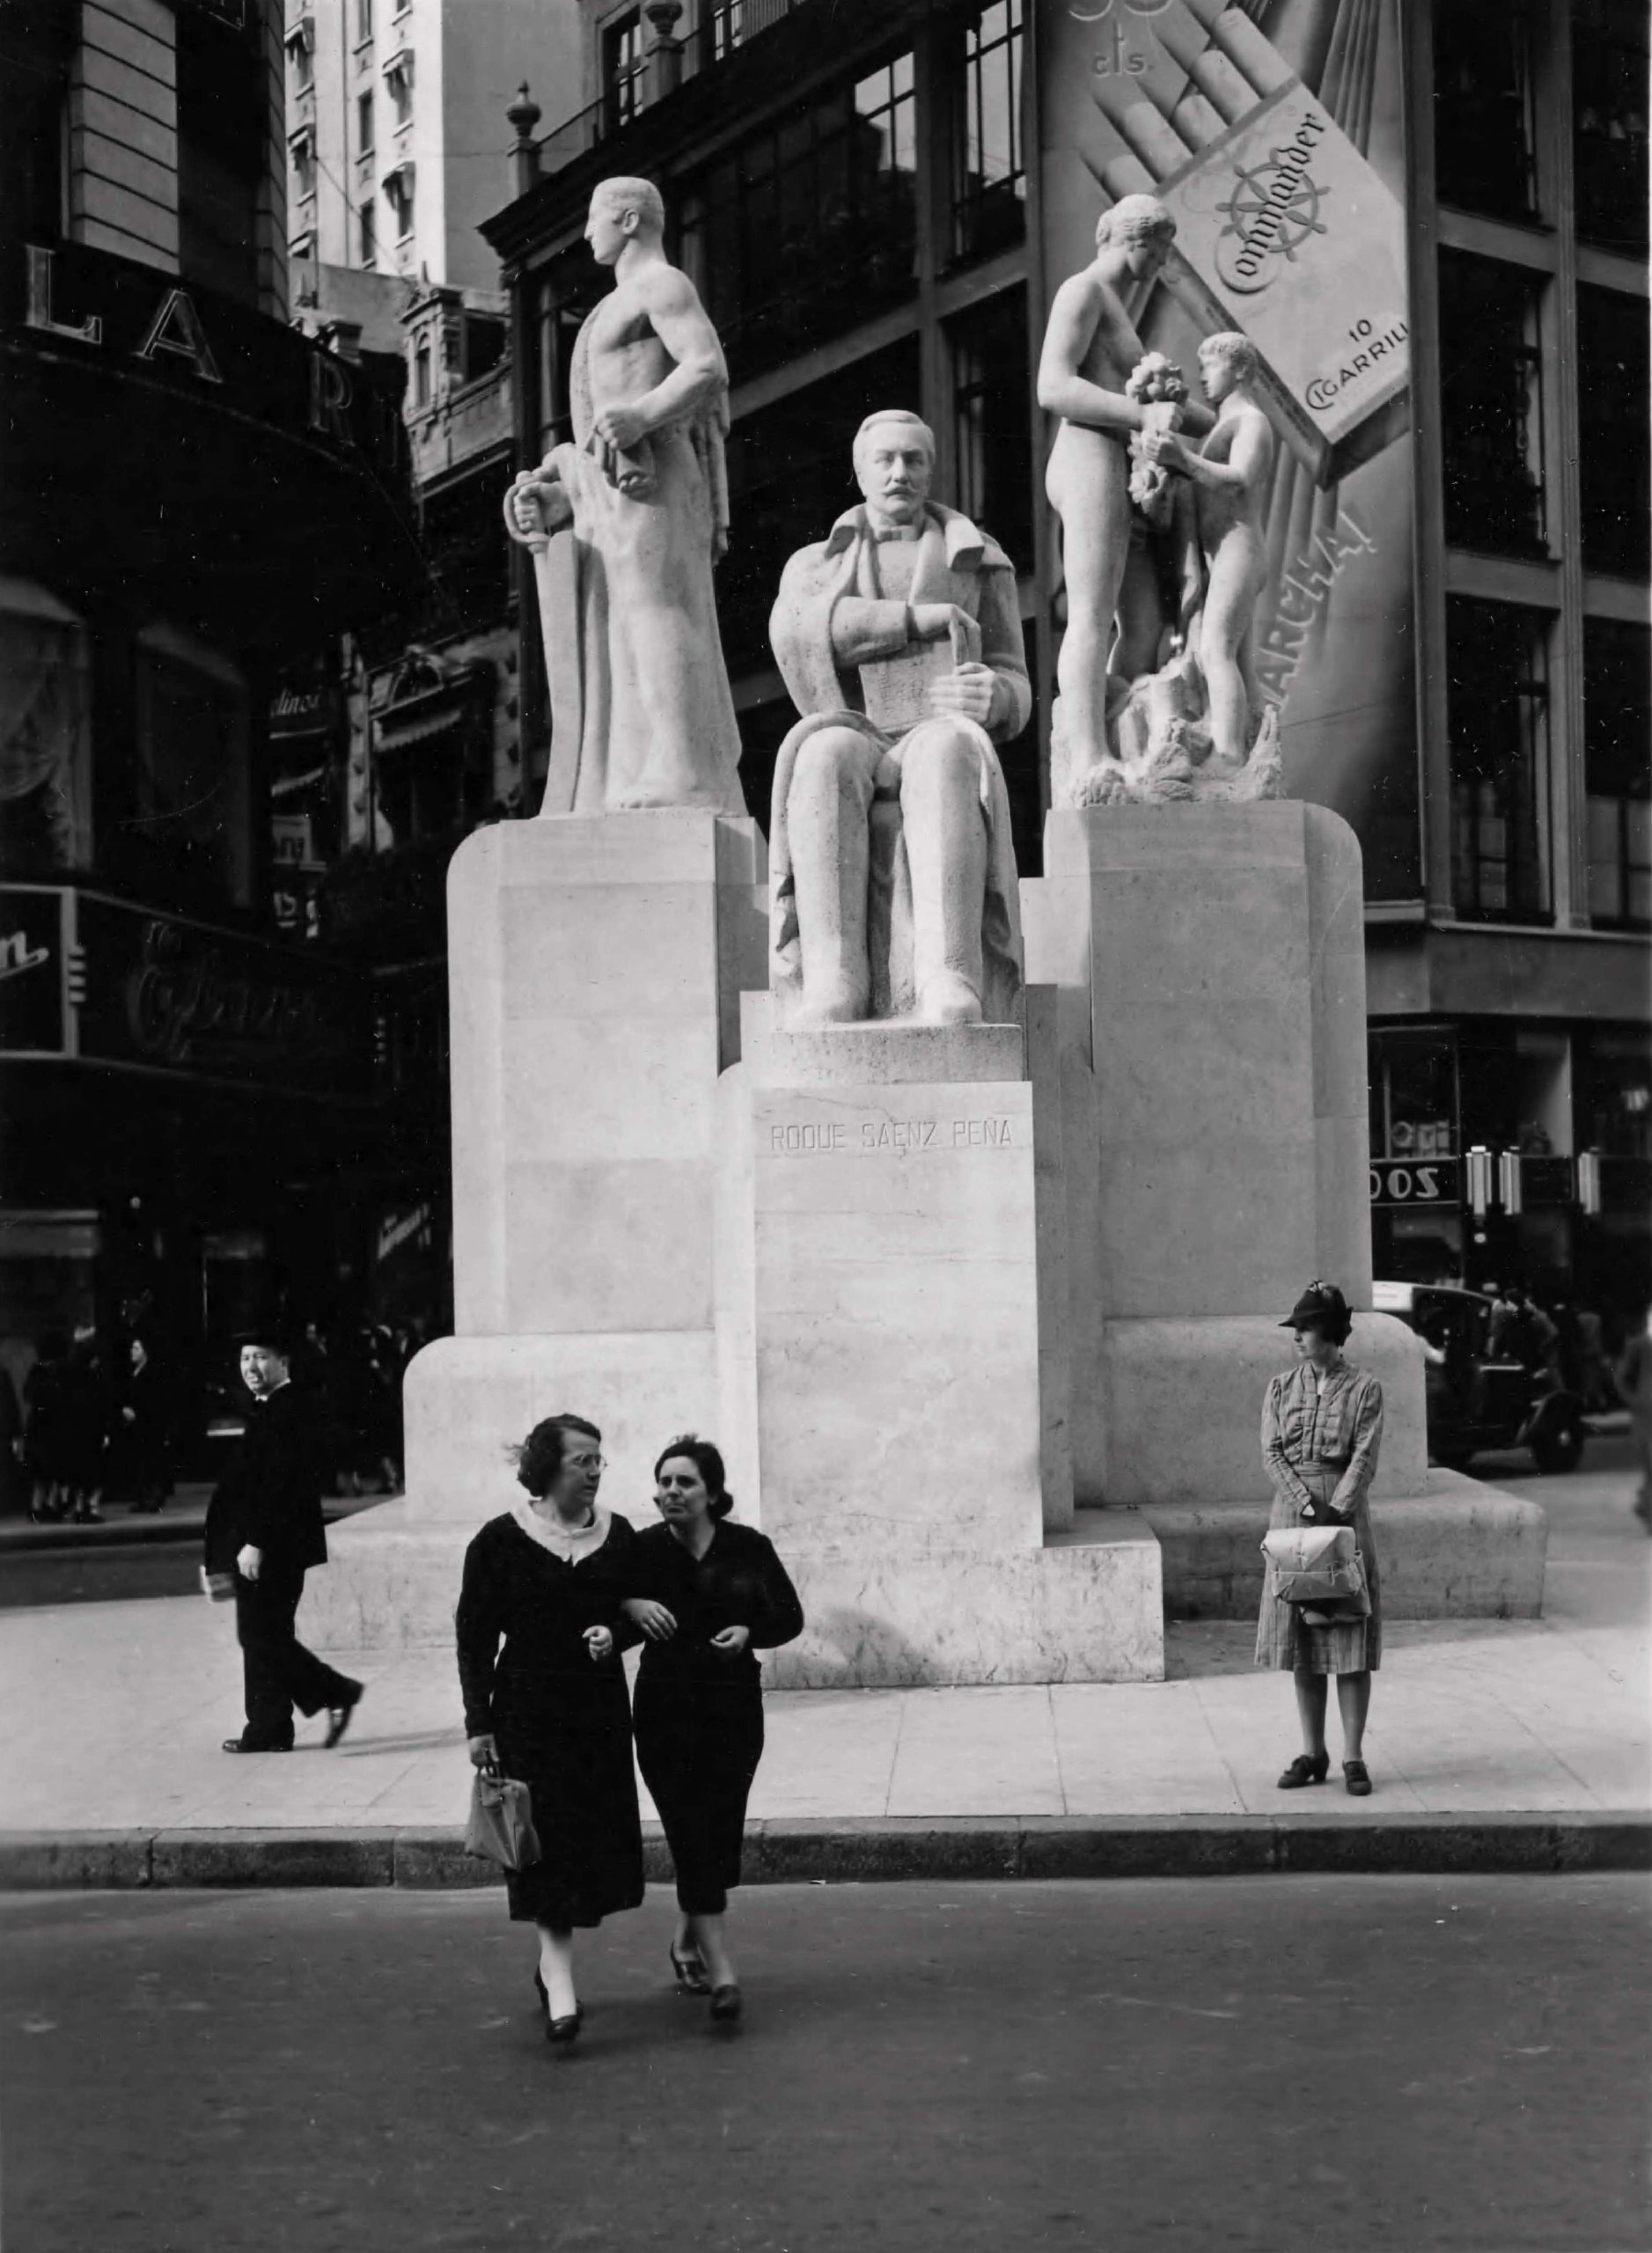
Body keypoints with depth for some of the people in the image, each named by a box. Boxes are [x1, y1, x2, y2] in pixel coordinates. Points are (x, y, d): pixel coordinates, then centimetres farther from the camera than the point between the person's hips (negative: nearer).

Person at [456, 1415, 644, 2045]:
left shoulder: (617, 1536, 5)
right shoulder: (501, 1540, -5)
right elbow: (474, 1634, -3)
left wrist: (613, 1634, -7)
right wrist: (479, 1721, -7)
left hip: (600, 1709, 4)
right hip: (529, 1712, -4)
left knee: (595, 1844, 7)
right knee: (546, 1843, -8)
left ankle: (552, 1965, 27)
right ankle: (559, 1983, -8)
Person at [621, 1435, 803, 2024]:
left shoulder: (748, 1548, 0)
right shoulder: (642, 1549, -4)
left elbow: (789, 1616, 6)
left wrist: (748, 1632, -12)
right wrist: (631, 1606, -20)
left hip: (734, 1709, 2)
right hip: (666, 1709, -2)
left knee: (720, 1832, 7)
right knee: (694, 1834, -8)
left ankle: (687, 1940, 32)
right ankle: (720, 1971, -8)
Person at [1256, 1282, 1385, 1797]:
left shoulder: (1363, 1389, 0)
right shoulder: (1280, 1387, 8)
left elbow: (1364, 1458, -8)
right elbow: (1271, 1452, -1)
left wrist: (1337, 1512, -20)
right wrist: (1309, 1506, -13)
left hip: (1346, 1513, -3)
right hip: (1292, 1512, 3)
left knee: (1351, 1641, -3)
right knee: (1301, 1643, 5)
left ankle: (1353, 1758, 2)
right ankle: (1312, 1754, 13)